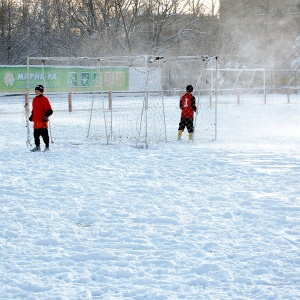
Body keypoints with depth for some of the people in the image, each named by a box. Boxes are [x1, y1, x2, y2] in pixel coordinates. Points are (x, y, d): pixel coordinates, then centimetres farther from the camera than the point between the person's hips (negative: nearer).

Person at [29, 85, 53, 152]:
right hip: (36, 120, 7)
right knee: (36, 134, 9)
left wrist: (46, 116, -19)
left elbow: (49, 110, -10)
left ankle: (47, 147, 4)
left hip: (42, 121, -7)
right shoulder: (34, 99, 15)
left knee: (44, 134, -3)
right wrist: (32, 116, 19)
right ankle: (37, 147, 18)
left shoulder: (44, 99, -7)